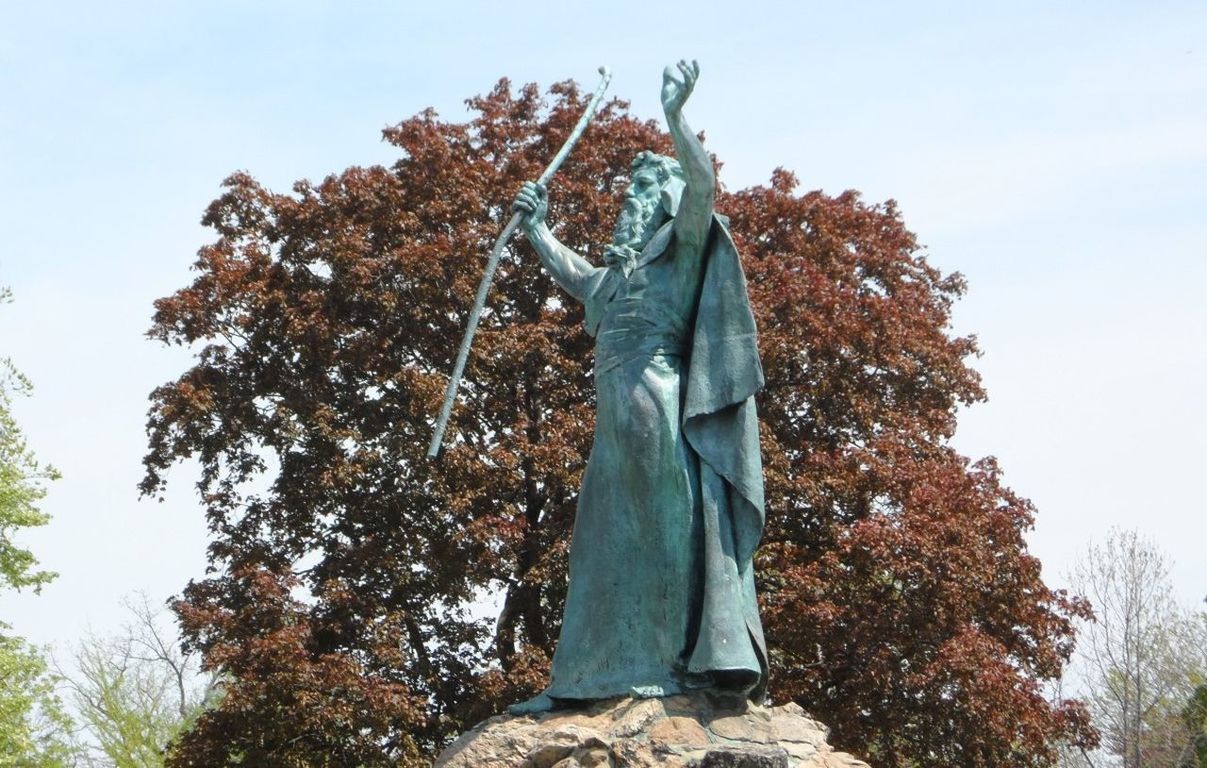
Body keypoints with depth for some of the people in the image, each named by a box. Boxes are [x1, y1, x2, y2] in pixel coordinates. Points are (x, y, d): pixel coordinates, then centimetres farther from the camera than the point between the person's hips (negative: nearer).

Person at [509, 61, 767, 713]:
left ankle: (707, 655, -20)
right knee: (613, 534, 6)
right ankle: (611, 669, 6)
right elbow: (575, 278, 47)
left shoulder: (684, 242, 4)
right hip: (619, 413, 9)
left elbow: (702, 185, -16)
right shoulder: (623, 267, 27)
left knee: (673, 519, -16)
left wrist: (674, 115, -23)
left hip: (661, 402, -9)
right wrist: (536, 229, 48)